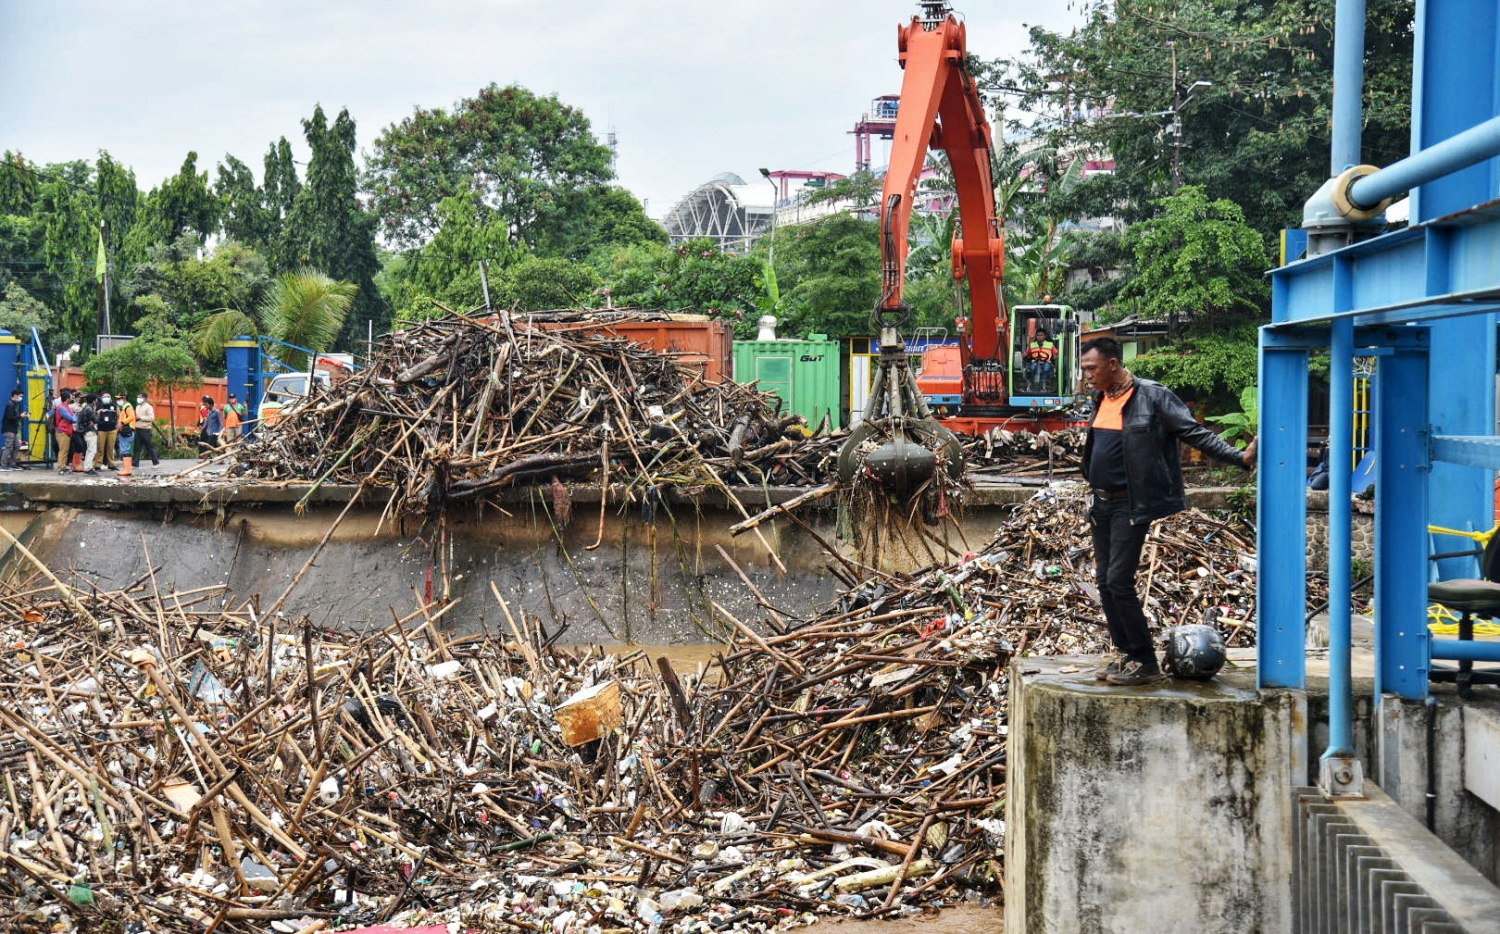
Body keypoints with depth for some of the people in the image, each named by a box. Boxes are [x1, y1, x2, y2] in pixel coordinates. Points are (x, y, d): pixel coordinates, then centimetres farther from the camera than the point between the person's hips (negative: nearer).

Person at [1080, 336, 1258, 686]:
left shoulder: (1152, 396, -11)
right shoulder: (1102, 398, 11)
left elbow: (1195, 432, -12)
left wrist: (1239, 457, -21)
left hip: (1131, 505, -8)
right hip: (1102, 503, 8)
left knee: (1119, 581, -12)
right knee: (1105, 582, 9)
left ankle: (1146, 664, -4)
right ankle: (1126, 656, 18)